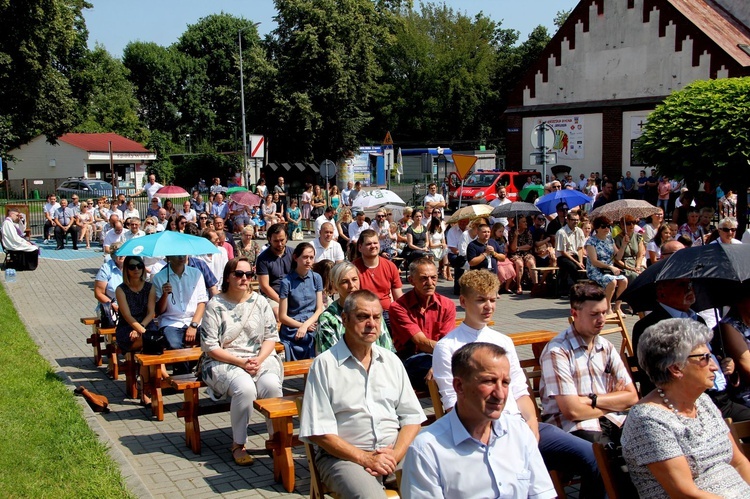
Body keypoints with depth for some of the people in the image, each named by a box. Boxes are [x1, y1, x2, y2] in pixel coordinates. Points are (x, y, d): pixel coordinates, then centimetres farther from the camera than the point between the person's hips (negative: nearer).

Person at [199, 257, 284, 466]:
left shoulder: (259, 301, 8)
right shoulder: (215, 305, -2)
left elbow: (271, 336, 6)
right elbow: (210, 347, -7)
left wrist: (258, 360, -12)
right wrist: (241, 362, -16)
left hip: (261, 359, 3)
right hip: (224, 362, -3)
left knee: (272, 385, -29)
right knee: (245, 388, -33)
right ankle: (238, 445, -14)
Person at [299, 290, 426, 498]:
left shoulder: (391, 361, 14)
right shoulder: (325, 364, -2)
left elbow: (412, 417, 10)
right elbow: (318, 431, -7)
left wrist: (395, 455, -7)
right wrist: (365, 458, -13)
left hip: (396, 451, 4)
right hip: (345, 455, -4)